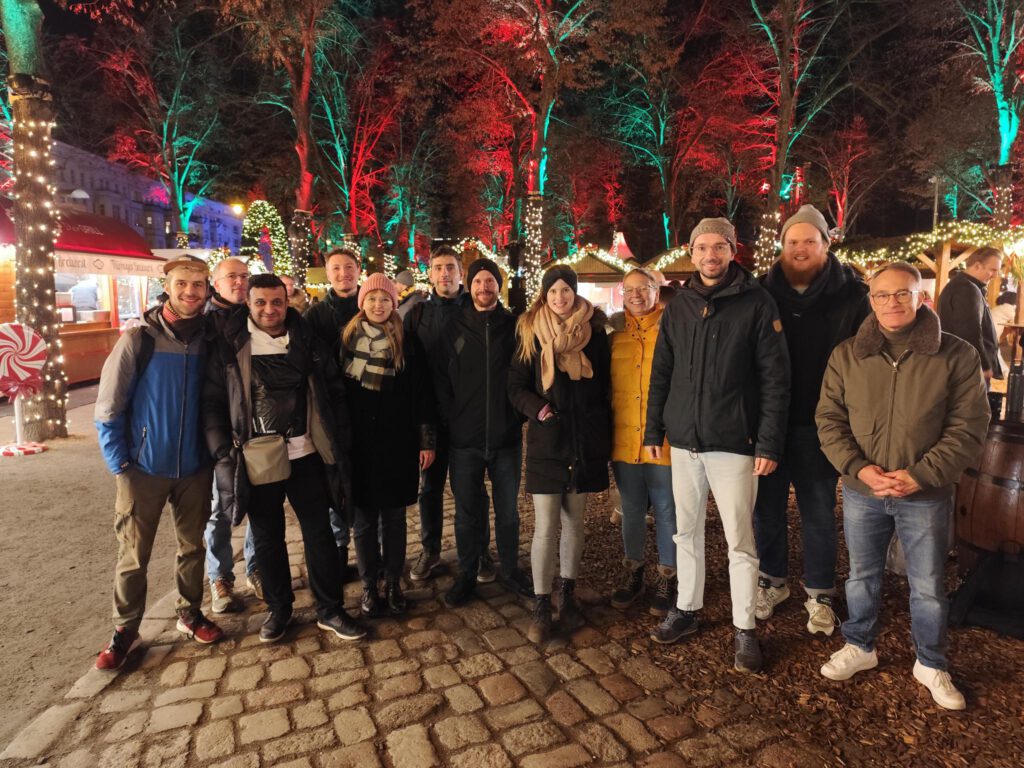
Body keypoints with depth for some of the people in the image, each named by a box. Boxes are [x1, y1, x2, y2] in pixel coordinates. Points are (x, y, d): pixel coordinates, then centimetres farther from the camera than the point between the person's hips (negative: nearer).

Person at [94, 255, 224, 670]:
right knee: (134, 556, 8)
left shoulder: (208, 340, 0)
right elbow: (108, 409, -6)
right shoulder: (138, 340, -9)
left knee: (192, 546, 15)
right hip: (144, 468, -3)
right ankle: (125, 630, 26)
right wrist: (120, 465, -9)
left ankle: (190, 613, 33)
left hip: (195, 467, 3)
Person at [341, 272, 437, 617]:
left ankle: (394, 584, 24)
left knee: (394, 515, 9)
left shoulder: (407, 342, 0)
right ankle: (369, 586, 23)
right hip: (357, 443, 1)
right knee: (363, 518, 8)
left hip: (397, 442, -1)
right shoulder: (346, 339, 3)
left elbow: (422, 393, -1)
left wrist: (426, 440, -3)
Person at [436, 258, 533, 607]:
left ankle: (510, 569, 31)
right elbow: (442, 381, 3)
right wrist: (449, 422, -4)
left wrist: (519, 416, -5)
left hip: (506, 435, 0)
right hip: (464, 438, 0)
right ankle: (466, 575, 26)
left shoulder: (514, 326, 3)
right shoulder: (454, 329, 3)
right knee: (467, 512, 10)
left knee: (508, 510, 13)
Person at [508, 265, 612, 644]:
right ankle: (541, 605, 12)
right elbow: (515, 386, 2)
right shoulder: (531, 334, 1)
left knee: (574, 523, 12)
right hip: (546, 441, -1)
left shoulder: (594, 332, 3)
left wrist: (606, 436, 3)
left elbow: (605, 385, 7)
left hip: (585, 442, 2)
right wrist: (537, 409, -16)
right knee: (545, 528, -1)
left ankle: (568, 594, 28)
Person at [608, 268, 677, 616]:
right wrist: (607, 433, 8)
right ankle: (632, 571, 34)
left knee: (666, 512, 9)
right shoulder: (614, 338, 8)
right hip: (624, 441, 4)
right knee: (631, 511, 17)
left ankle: (666, 577, 27)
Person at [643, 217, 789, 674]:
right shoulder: (679, 307, 8)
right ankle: (686, 610, 31)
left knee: (740, 540, 4)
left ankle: (744, 629, 20)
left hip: (734, 444, -4)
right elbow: (661, 373, 11)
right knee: (687, 532, 15)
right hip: (684, 442, 4)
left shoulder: (757, 303, -5)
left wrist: (769, 443, -13)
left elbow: (775, 379, -8)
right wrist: (654, 430, 7)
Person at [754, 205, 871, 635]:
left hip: (818, 426, -2)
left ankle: (819, 594, 29)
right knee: (767, 508, 14)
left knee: (818, 514, 12)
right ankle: (771, 580, 33)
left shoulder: (852, 296, -4)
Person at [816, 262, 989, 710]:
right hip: (861, 493, 2)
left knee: (929, 587, 13)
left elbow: (968, 427, -7)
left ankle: (931, 666, 35)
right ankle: (859, 647, 38)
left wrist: (920, 476, -16)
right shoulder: (846, 355, -1)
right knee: (862, 576, 18)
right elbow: (829, 420, -1)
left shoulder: (956, 356, -6)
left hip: (926, 496, -1)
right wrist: (859, 468, -14)